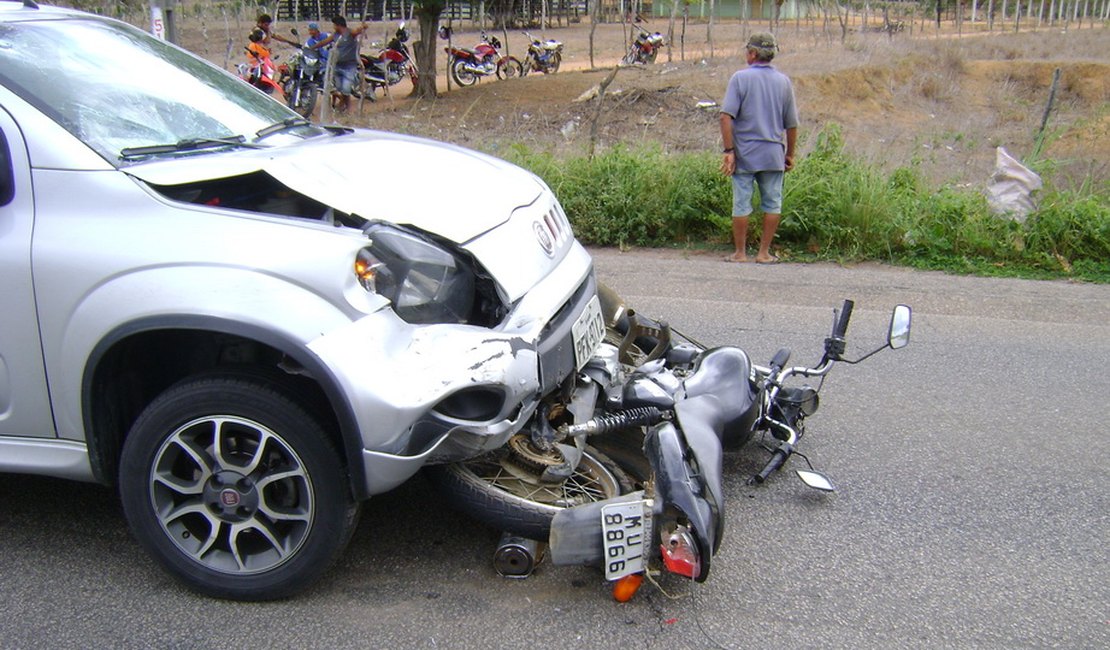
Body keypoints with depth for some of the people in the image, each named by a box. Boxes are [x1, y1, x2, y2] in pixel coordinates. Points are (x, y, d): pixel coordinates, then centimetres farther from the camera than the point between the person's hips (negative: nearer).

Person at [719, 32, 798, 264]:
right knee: (772, 204, 10)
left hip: (745, 152, -2)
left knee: (741, 204, 5)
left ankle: (740, 253, 11)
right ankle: (764, 253, 12)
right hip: (773, 153, 2)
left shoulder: (740, 78, -5)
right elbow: (791, 125, 9)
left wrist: (729, 151, -10)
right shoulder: (783, 81, 5)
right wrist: (790, 154, 19)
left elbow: (726, 117, -14)